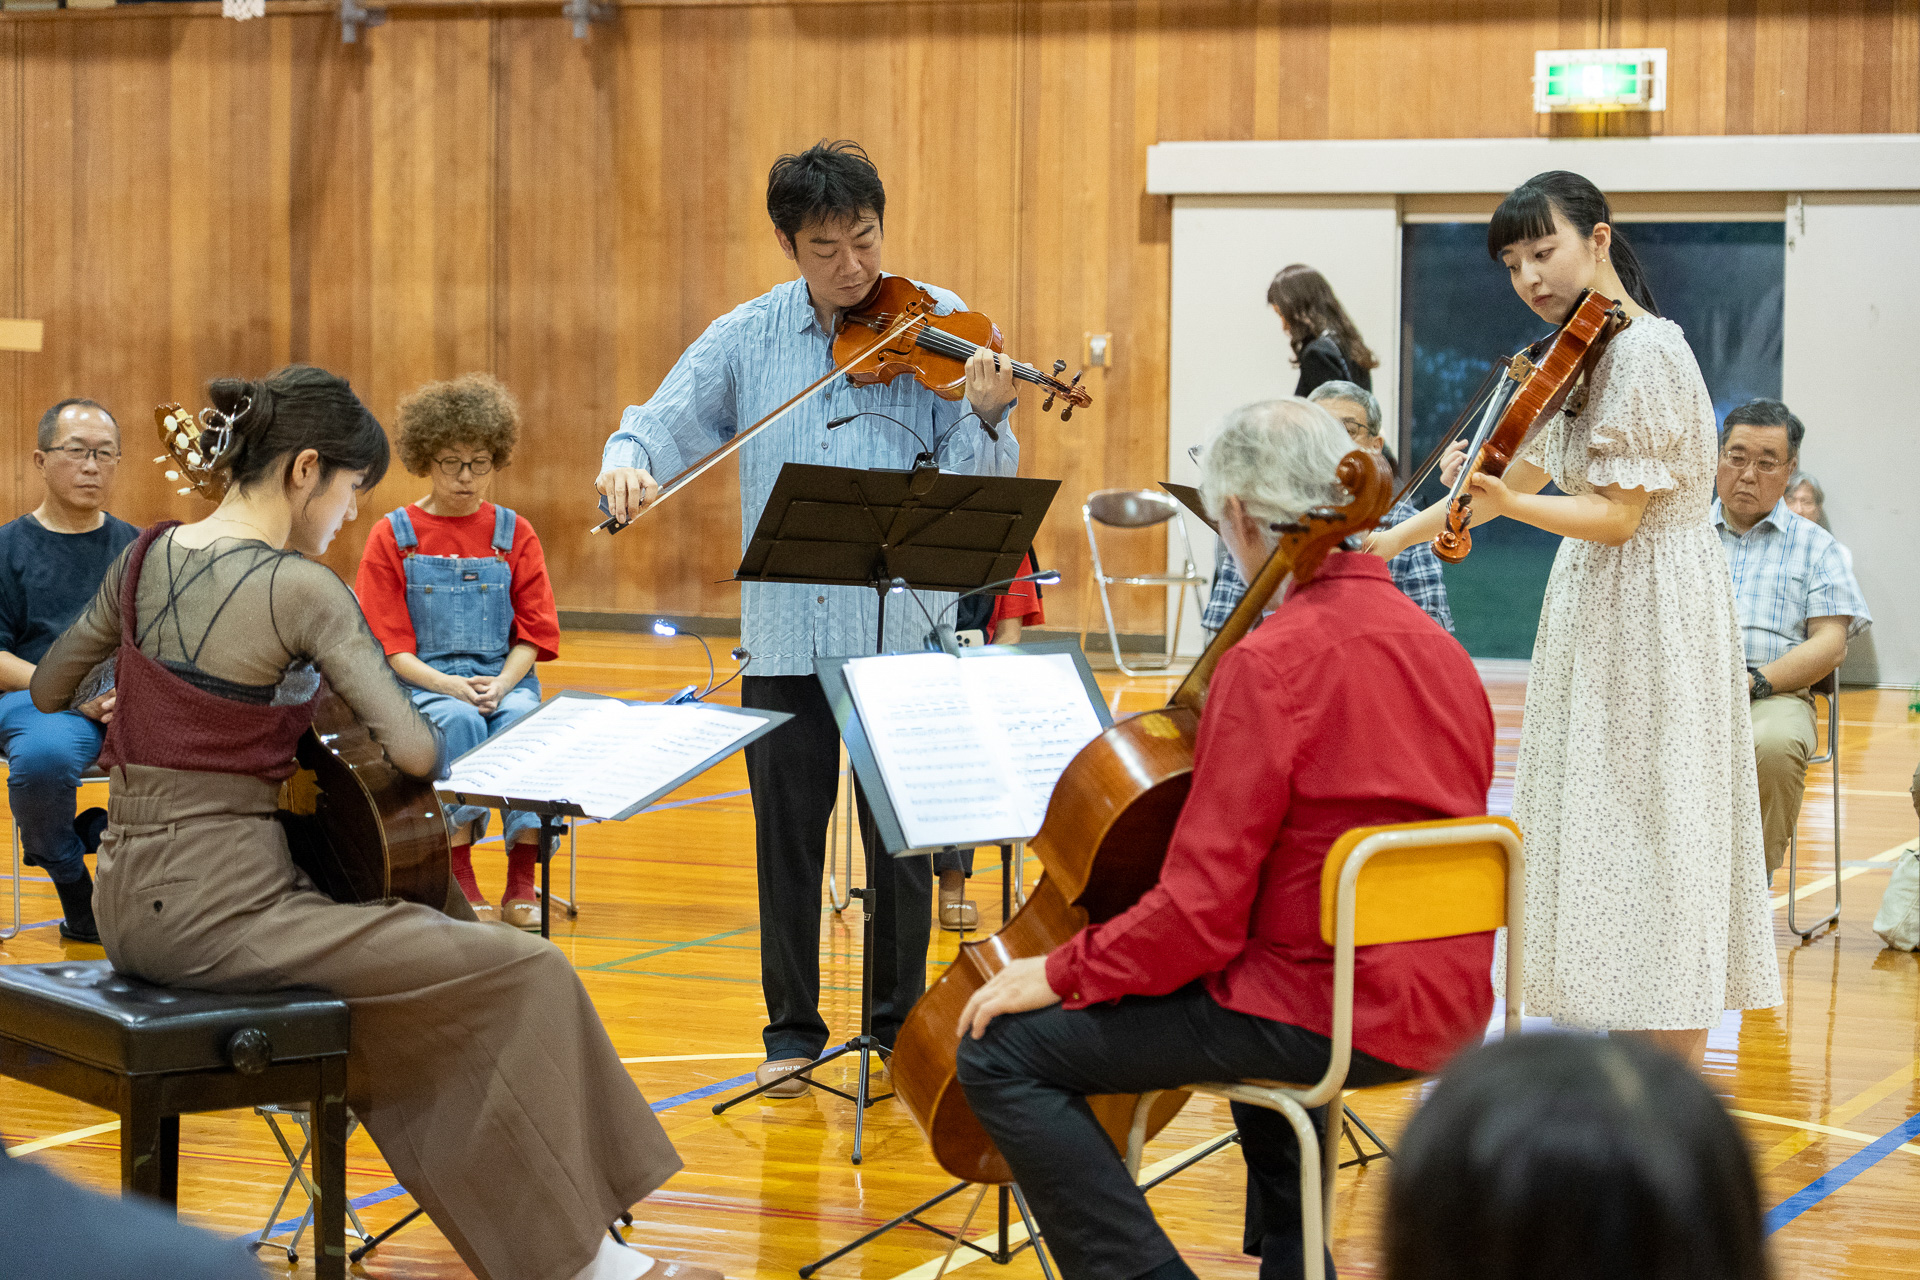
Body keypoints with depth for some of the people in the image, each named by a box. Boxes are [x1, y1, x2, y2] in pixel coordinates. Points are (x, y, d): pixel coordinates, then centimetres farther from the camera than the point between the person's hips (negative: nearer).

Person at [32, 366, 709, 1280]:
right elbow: (415, 753, -17)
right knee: (528, 977, -2)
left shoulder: (148, 556, 7)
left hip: (131, 900, 9)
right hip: (221, 910, -9)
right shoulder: (301, 589, -15)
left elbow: (49, 690, 21)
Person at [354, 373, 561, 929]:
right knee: (460, 721, -35)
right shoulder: (393, 535, 4)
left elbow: (531, 634, 7)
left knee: (524, 722, -33)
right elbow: (389, 644, -1)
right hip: (423, 681, -1)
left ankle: (523, 880, -28)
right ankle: (460, 876, -27)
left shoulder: (515, 534, 10)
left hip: (504, 678, 2)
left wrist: (500, 686, -14)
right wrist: (450, 686, -18)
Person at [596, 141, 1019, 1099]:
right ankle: (792, 1029, 19)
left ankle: (899, 1028, 17)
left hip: (902, 628, -2)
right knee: (787, 831, 8)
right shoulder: (748, 337, 7)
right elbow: (665, 419, 6)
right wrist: (627, 460, -17)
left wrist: (983, 418, -28)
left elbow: (980, 481, -6)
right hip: (784, 631, 2)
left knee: (899, 836, 4)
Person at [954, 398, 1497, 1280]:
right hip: (1445, 1009, 9)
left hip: (1330, 1011, -9)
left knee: (1001, 1050, -6)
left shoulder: (1270, 662, -18)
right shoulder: (1439, 649, 8)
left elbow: (1199, 917, -21)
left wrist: (1060, 973, -8)